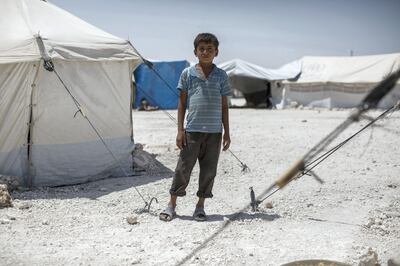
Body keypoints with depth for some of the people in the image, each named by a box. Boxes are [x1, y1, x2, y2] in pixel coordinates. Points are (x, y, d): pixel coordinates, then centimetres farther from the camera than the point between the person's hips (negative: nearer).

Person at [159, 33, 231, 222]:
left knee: (209, 170, 6)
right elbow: (182, 103, 5)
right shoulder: (188, 73, 3)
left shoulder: (221, 75, 7)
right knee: (184, 167, 0)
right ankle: (171, 205, 12)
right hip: (192, 130, -2)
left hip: (214, 131, 2)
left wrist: (227, 132, 7)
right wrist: (180, 130, 0)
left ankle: (200, 206, 18)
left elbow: (224, 106, 10)